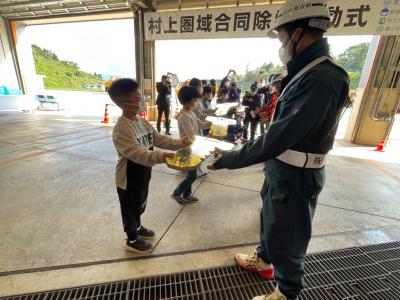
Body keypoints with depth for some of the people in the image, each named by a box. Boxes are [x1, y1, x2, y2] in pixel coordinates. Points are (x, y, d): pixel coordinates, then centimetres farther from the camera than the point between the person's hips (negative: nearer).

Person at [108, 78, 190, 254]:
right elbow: (137, 153, -39)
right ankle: (132, 240, 38)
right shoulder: (122, 129, -28)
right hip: (128, 179, -8)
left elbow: (158, 139, 2)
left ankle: (137, 227, 53)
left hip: (142, 175, 8)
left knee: (140, 205, 27)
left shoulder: (142, 122, 1)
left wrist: (179, 143, -10)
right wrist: (161, 156, -53)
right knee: (130, 209, 14)